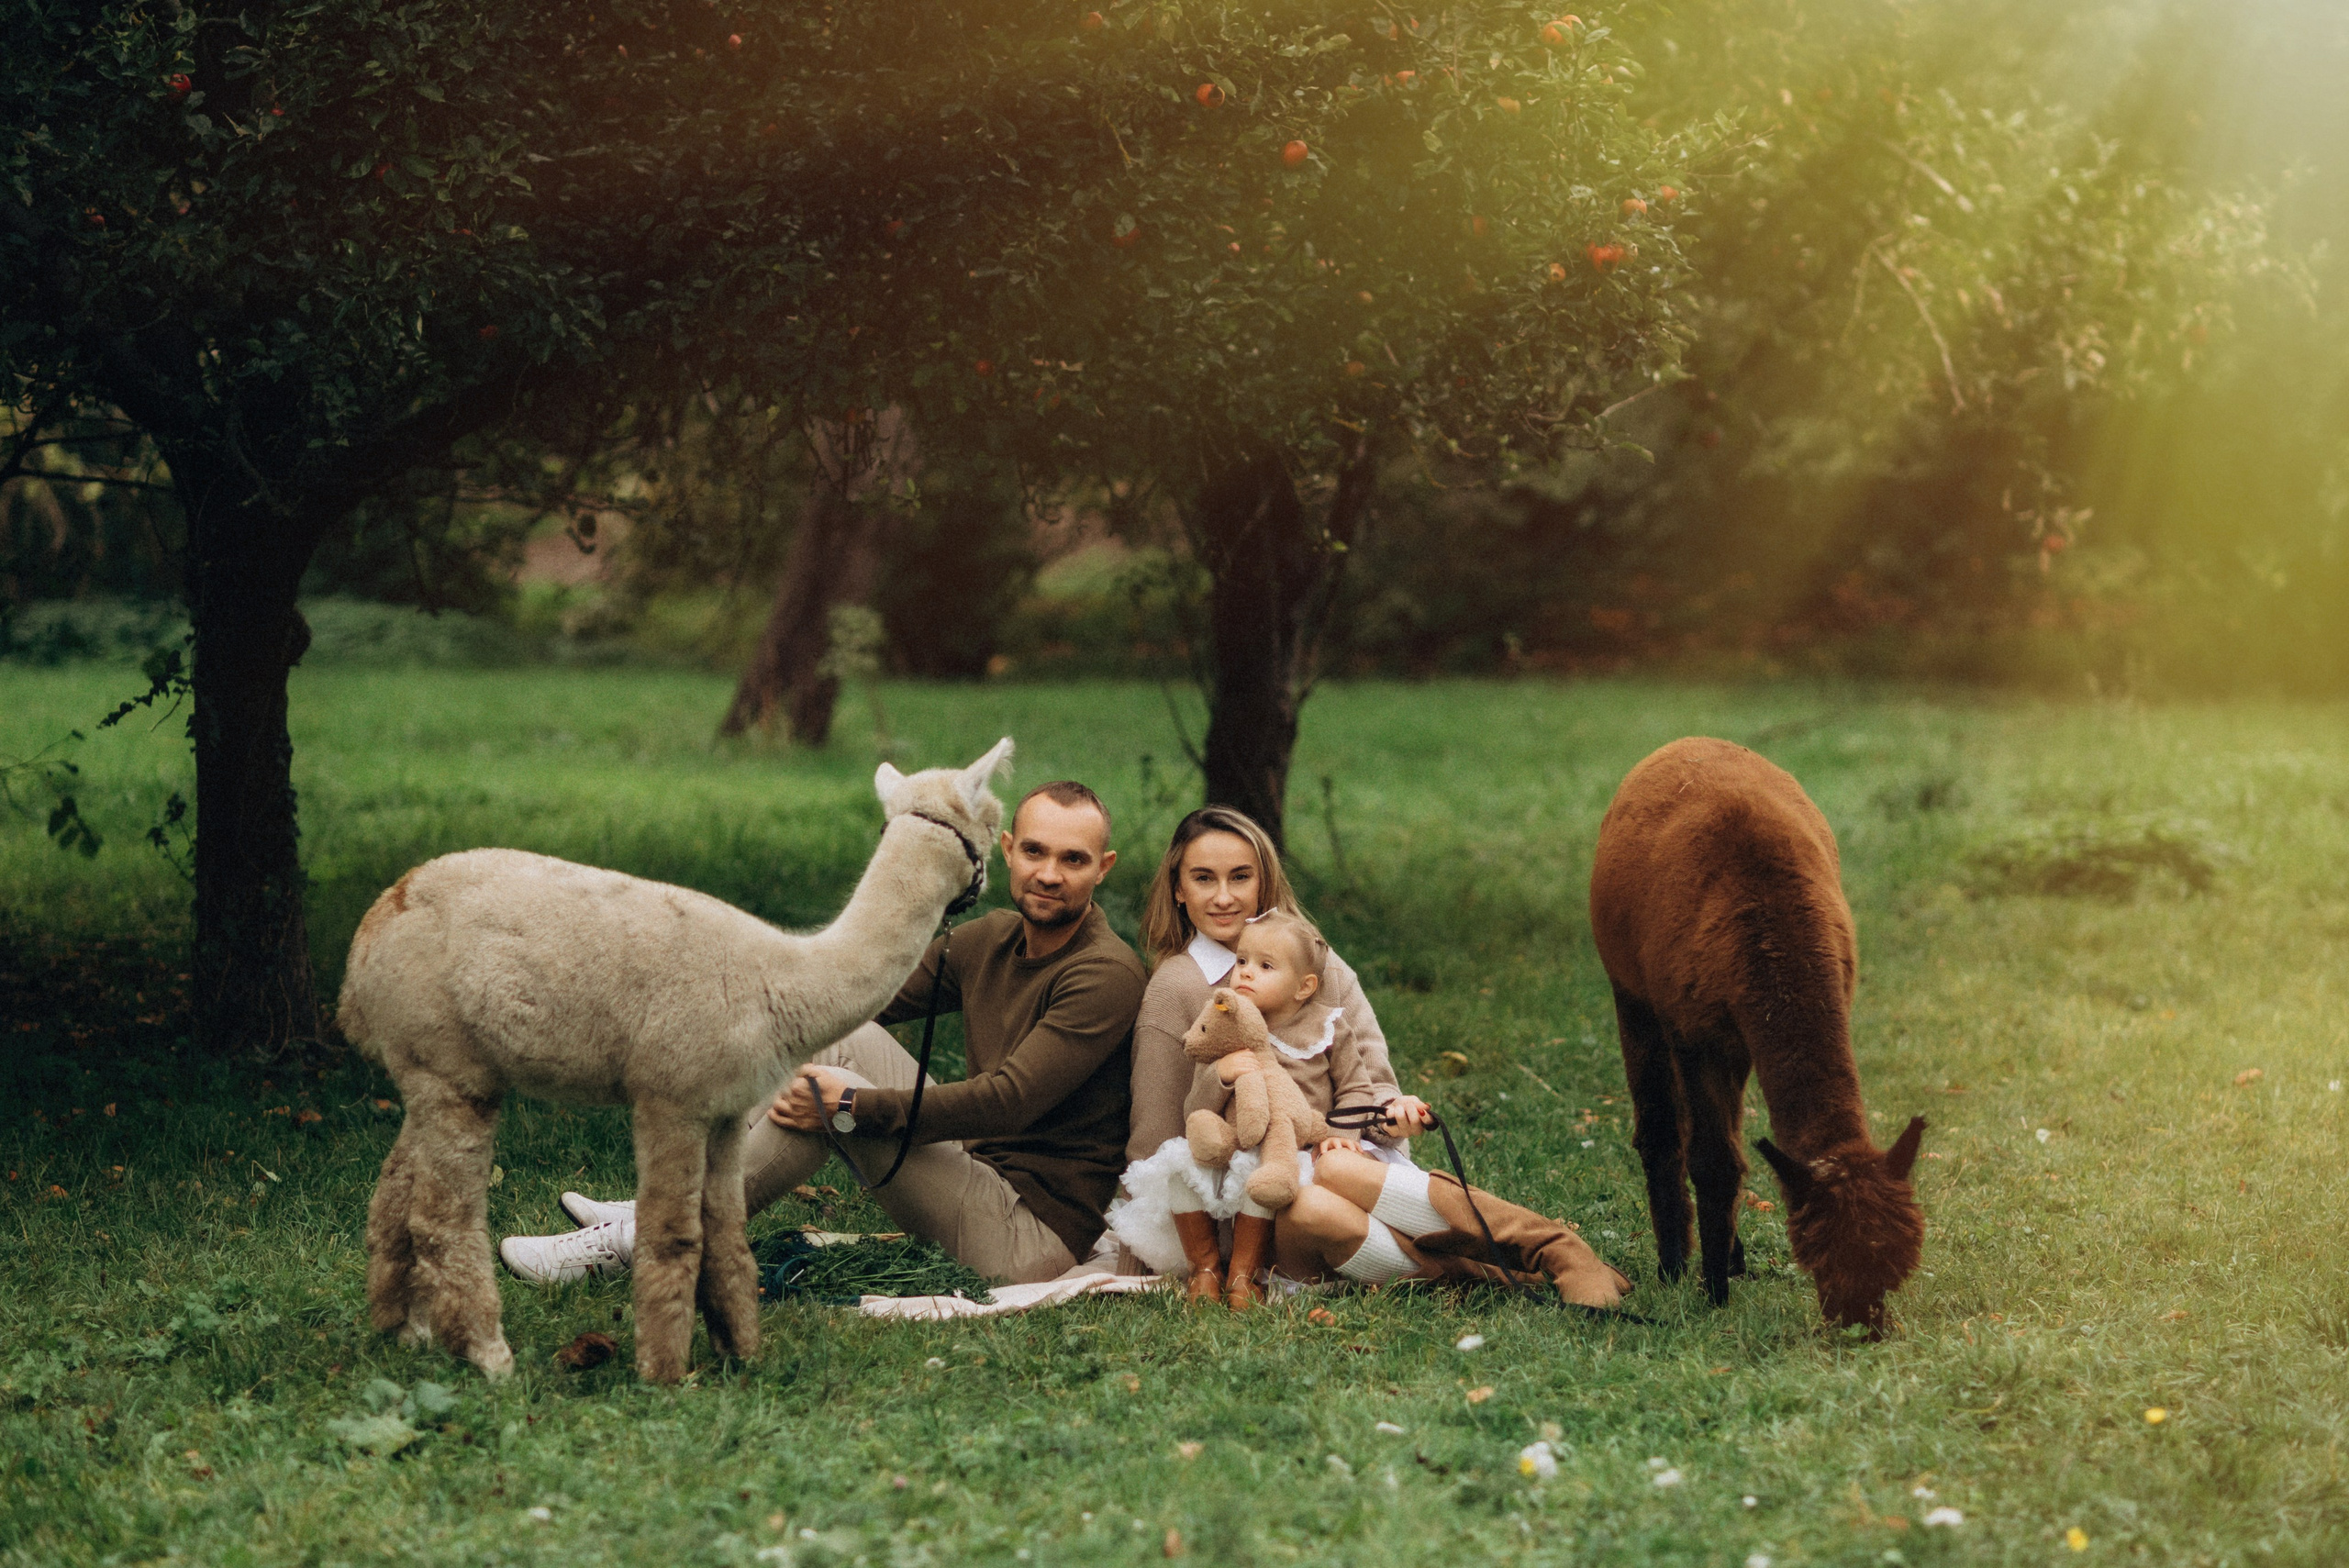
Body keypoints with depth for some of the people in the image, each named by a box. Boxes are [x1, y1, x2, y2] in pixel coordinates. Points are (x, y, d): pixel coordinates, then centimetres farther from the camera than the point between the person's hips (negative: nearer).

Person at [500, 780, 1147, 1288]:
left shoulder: (1109, 976, -15)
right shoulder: (987, 941, 10)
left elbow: (1008, 1100, -23)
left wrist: (853, 1105, -22)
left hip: (1038, 1237, -8)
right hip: (982, 1176, 8)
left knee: (836, 1088, -19)